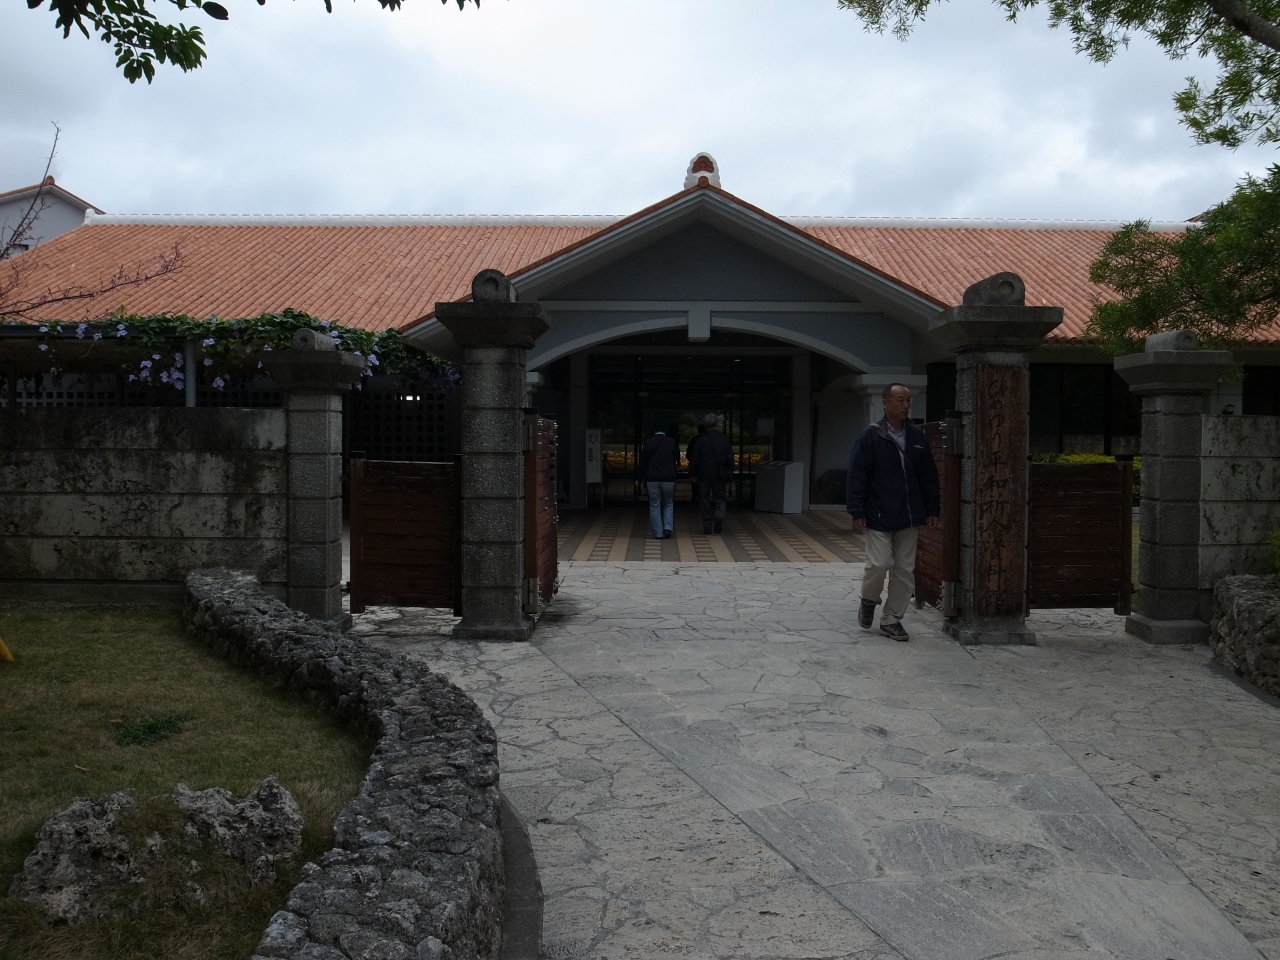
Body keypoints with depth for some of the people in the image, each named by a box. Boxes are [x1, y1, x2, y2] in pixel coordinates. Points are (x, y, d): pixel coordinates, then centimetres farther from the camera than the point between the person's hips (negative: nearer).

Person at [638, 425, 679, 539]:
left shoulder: (648, 443, -1)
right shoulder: (672, 443, 3)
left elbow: (643, 462, 0)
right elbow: (677, 458, 13)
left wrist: (640, 478, 6)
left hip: (652, 479, -1)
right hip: (669, 478, 1)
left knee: (654, 505, 5)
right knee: (668, 504, 15)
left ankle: (658, 533, 2)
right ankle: (668, 527, -3)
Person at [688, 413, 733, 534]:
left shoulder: (700, 440, -5)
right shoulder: (725, 439, 1)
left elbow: (694, 458, -4)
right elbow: (730, 459, 2)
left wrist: (693, 473, 6)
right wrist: (729, 474, 9)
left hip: (704, 475, -1)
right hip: (720, 475, 1)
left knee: (705, 501, 8)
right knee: (719, 498, 12)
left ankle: (707, 526, 7)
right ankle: (719, 515, -16)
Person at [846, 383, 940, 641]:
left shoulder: (917, 436, 7)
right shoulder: (870, 437, -6)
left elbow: (929, 476, 12)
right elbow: (857, 477, -8)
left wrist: (932, 509, 8)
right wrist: (857, 511, -13)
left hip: (909, 516, 5)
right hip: (879, 516, -4)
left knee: (905, 570, 6)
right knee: (880, 563, -9)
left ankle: (891, 619, 17)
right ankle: (869, 601, 21)